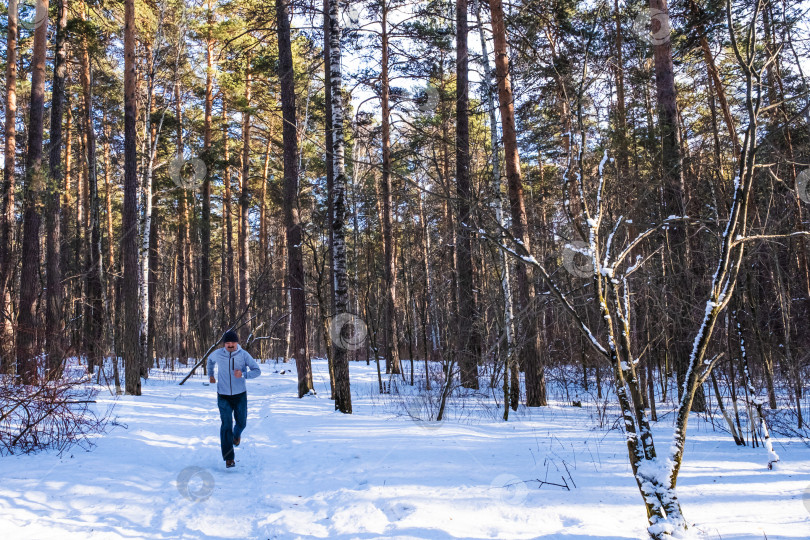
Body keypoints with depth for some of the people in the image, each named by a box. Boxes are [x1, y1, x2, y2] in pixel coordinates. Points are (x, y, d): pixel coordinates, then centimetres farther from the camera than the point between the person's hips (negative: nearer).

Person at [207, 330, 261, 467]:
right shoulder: (217, 354, -8)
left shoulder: (244, 355, -13)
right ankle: (228, 458, -1)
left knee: (241, 423, 14)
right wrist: (210, 375, 22)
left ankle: (237, 434, 52)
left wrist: (243, 374, -30)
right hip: (223, 396, 0)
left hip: (240, 395, 0)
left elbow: (257, 371, -13)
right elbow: (210, 359, 17)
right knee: (226, 425, -8)